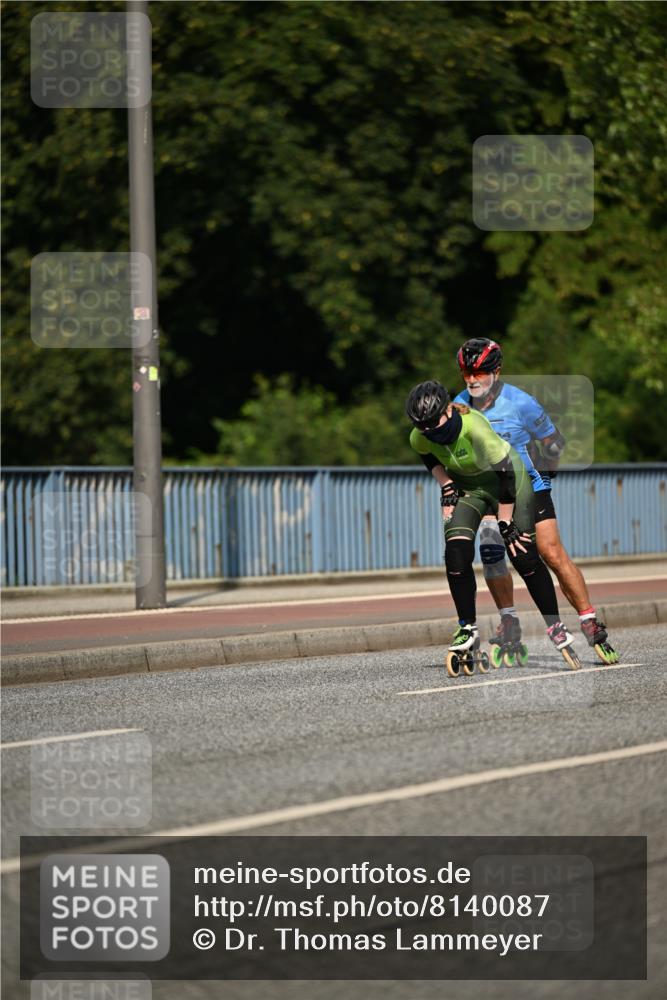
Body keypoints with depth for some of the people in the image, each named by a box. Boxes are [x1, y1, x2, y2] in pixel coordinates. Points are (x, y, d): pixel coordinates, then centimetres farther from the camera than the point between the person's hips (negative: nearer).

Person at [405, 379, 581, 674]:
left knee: (525, 558, -9)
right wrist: (445, 484, -5)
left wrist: (505, 524, -23)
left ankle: (556, 628, 6)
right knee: (456, 555, -17)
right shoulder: (419, 438, -20)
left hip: (509, 479, -4)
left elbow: (505, 474, -29)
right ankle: (468, 629, -2)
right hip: (465, 486, 4)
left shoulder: (474, 426, -38)